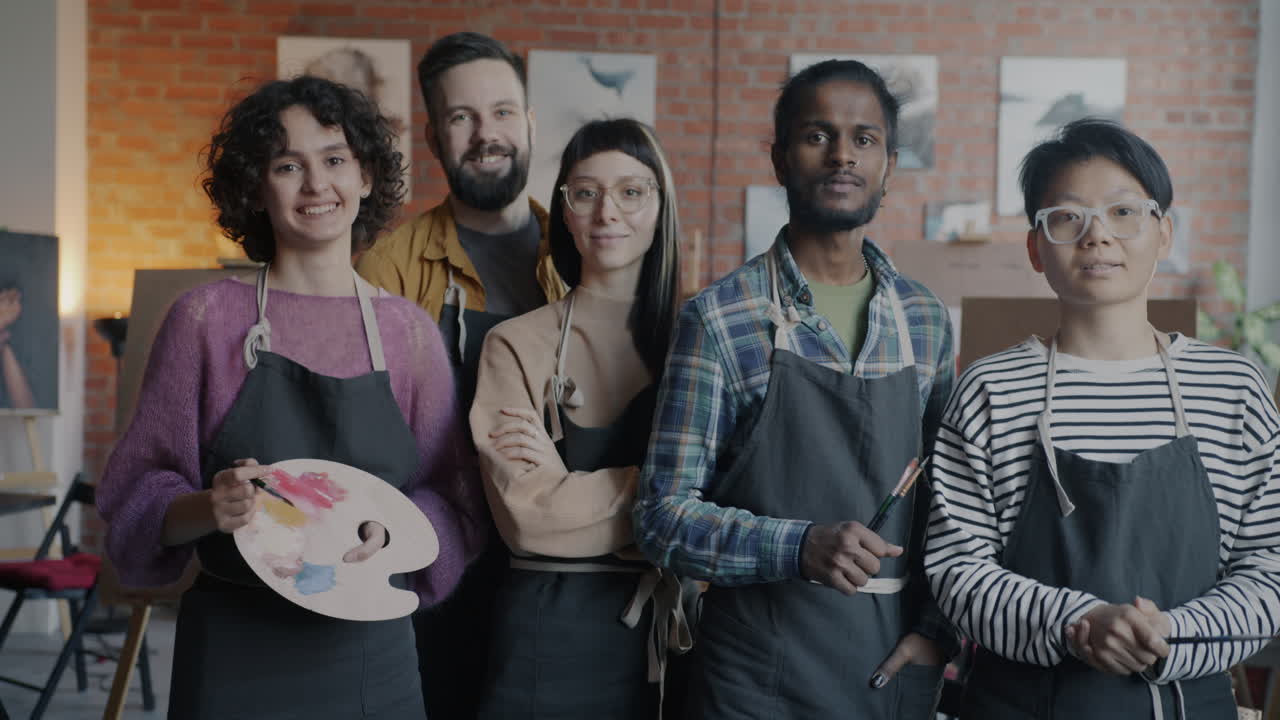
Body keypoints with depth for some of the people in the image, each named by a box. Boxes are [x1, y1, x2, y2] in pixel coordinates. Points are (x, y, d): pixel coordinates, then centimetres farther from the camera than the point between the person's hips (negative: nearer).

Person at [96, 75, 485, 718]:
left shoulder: (409, 330, 1)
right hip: (232, 659, -2)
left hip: (375, 656, 2)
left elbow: (454, 506, 6)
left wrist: (389, 528, -14)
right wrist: (210, 509, -21)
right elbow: (136, 501, -2)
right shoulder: (206, 317, -4)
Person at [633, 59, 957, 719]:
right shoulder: (718, 319, -8)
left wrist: (938, 629, -2)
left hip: (900, 664, 4)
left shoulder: (926, 319, 6)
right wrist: (801, 545, -23)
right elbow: (663, 518, -10)